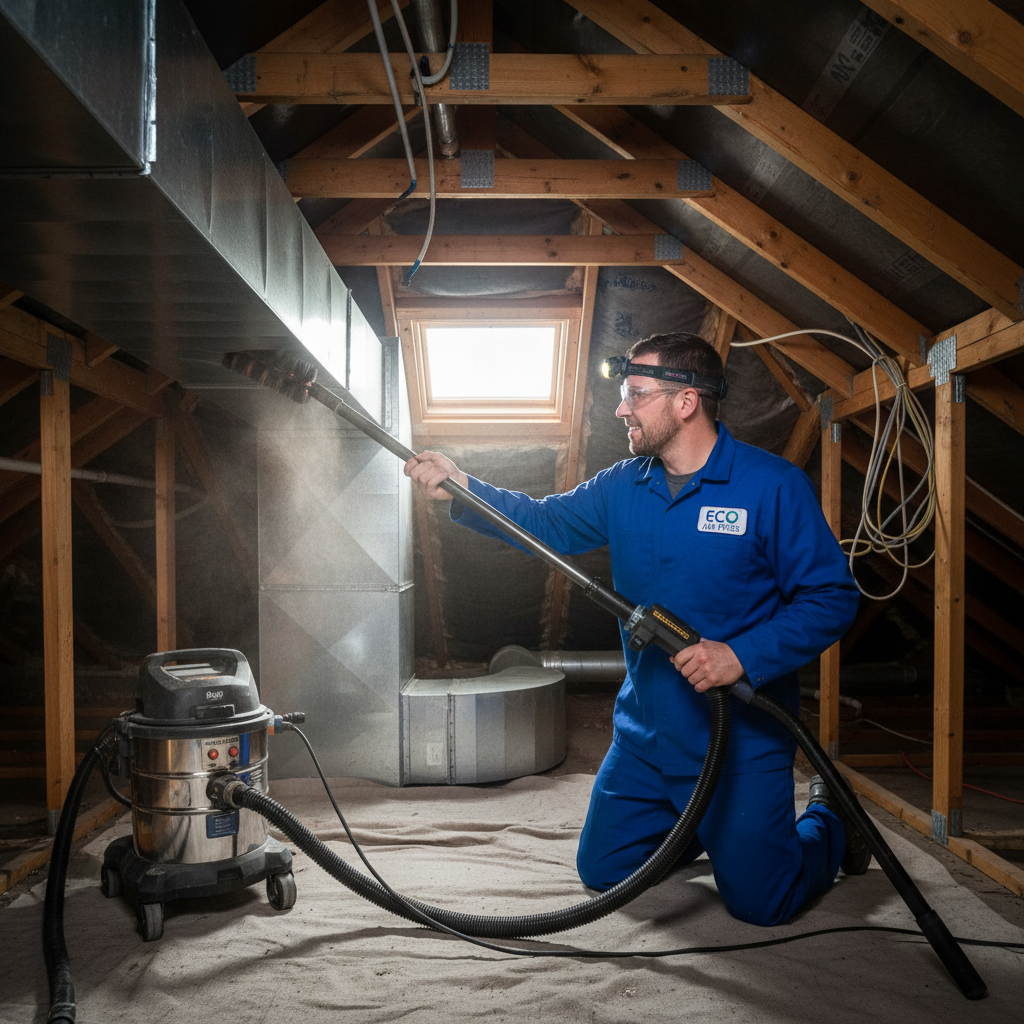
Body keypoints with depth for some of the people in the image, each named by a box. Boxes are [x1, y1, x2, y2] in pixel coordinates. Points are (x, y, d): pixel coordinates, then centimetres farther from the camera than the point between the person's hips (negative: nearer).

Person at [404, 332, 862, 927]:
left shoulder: (773, 485, -16)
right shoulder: (624, 488, 2)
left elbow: (832, 598, -16)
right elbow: (548, 522, 6)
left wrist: (742, 656, -27)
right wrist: (460, 487, -8)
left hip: (740, 738, -6)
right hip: (645, 733, 6)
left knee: (760, 903, 0)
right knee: (603, 873, 14)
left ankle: (829, 821, 30)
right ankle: (701, 826, 39)